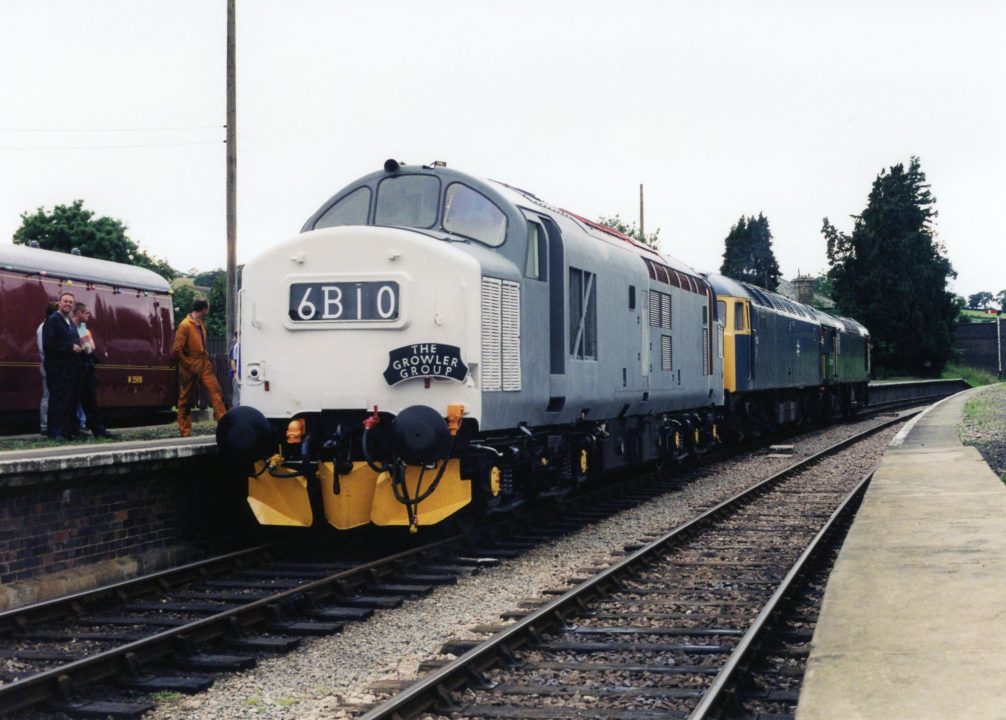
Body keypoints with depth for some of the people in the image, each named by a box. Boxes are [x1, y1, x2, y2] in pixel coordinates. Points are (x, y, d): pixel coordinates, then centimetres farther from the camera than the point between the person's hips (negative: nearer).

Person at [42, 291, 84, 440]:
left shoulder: (71, 323, 19)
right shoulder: (52, 320, -7)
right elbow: (49, 344, -17)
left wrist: (78, 347, 5)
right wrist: (70, 347, -17)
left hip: (71, 367, 8)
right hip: (58, 368, -8)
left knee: (72, 399, 8)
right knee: (59, 399, -8)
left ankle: (69, 430, 14)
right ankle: (56, 432, -6)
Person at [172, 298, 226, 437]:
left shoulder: (200, 324, 10)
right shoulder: (185, 326, -16)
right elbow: (176, 350, -19)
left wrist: (206, 360, 10)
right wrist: (189, 365, -15)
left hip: (204, 365, 7)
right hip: (190, 368, -7)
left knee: (215, 391, -8)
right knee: (186, 400, 3)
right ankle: (185, 433, 9)